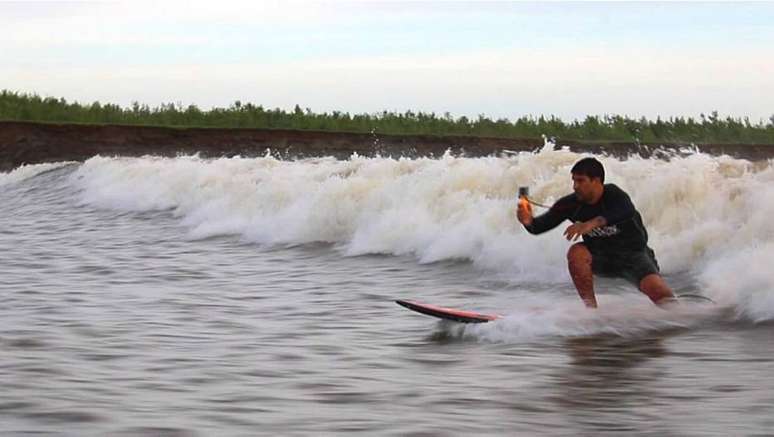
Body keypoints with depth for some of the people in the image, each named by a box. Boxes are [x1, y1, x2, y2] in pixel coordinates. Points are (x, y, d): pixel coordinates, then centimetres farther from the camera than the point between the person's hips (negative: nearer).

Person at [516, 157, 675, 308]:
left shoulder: (613, 195, -23)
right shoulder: (571, 203, -12)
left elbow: (627, 211, -46)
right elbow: (541, 225, -13)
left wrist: (594, 223, -60)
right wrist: (529, 221, -38)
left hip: (633, 254, -4)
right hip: (601, 258, 4)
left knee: (655, 288, -28)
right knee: (576, 252, -26)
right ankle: (591, 308, -19)